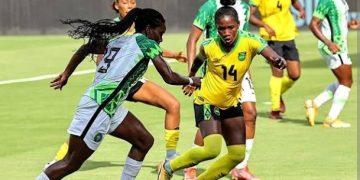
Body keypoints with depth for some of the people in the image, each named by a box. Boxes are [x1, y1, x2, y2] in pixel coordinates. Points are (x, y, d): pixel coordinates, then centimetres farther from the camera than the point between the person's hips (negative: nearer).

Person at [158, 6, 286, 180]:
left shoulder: (249, 41, -20)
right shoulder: (209, 47, -20)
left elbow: (272, 56, -37)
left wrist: (279, 61, -60)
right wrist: (191, 78, 20)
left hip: (231, 104, 4)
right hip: (207, 102, -4)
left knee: (238, 154, 4)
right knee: (212, 149, -22)